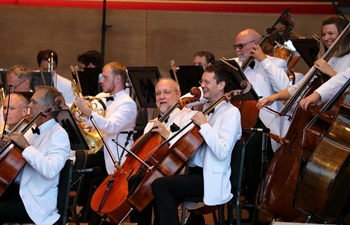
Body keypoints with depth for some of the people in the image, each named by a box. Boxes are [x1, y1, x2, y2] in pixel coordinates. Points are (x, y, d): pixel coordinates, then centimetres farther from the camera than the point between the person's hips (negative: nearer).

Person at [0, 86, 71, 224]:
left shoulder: (58, 134, -13)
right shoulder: (37, 132, 13)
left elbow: (51, 170, -30)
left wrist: (26, 146, -25)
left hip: (37, 202, -9)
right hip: (22, 189, 9)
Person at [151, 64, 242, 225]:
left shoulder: (231, 112, -9)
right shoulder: (206, 109, 16)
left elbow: (222, 152, -23)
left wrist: (204, 125, -18)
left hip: (211, 179, -9)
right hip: (195, 172, 9)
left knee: (160, 184, -20)